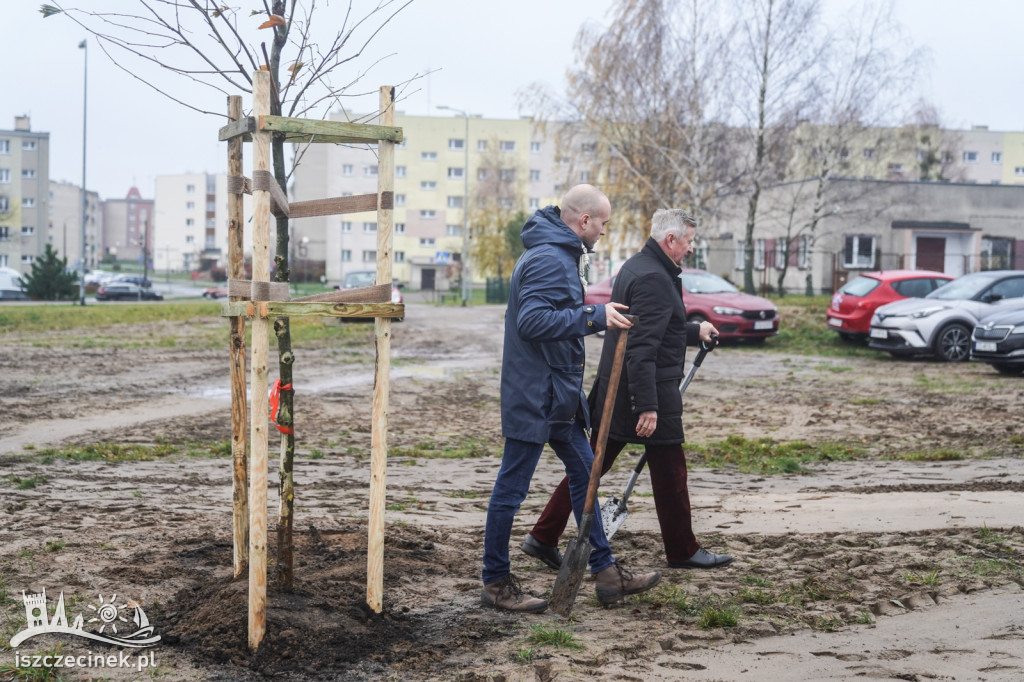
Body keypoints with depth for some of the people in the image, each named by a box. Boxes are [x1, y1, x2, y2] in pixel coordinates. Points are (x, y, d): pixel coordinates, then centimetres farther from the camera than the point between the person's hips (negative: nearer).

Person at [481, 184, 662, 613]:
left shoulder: (560, 255, 16)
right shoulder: (548, 259, -18)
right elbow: (532, 320, -29)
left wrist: (599, 316, 16)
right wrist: (594, 317, -28)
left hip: (558, 393, 11)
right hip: (535, 395, -11)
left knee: (583, 473, 14)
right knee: (511, 487, -1)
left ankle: (606, 573, 22)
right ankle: (495, 583, 10)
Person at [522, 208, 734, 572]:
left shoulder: (636, 267, 15)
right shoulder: (653, 278, -19)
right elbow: (641, 348, -26)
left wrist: (693, 331, 37)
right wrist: (647, 405, -27)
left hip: (614, 392, 10)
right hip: (649, 392, -10)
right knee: (669, 471, 5)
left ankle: (543, 537, 13)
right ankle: (682, 551, 19)